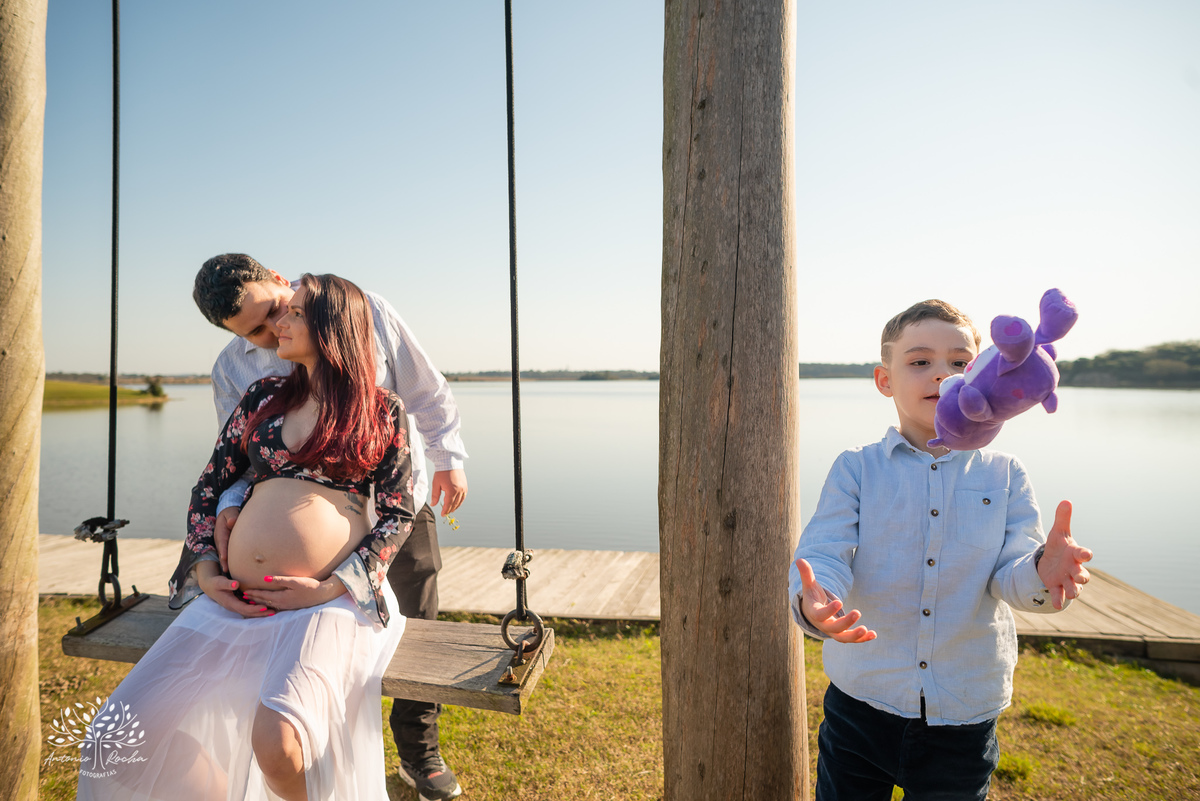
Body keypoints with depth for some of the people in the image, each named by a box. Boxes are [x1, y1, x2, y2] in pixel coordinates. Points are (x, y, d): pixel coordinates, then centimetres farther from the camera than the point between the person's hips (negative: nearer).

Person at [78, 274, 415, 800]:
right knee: (120, 739, -7)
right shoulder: (264, 396, 14)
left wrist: (330, 588, -12)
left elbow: (399, 515, -1)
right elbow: (208, 486, 17)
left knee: (276, 741, -29)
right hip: (235, 600, 5)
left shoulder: (383, 411, 3)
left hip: (331, 600, -5)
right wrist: (205, 571, 2)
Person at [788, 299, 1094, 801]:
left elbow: (1011, 568, -9)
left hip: (964, 716, 2)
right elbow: (824, 553, -15)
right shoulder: (855, 469, -5)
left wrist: (1039, 573, -33)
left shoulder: (1004, 475, 1)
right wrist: (813, 601, -37)